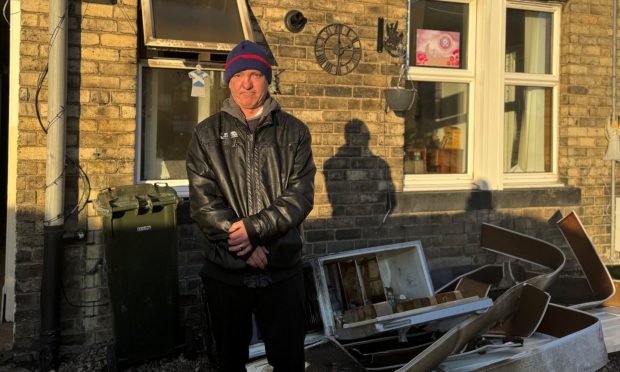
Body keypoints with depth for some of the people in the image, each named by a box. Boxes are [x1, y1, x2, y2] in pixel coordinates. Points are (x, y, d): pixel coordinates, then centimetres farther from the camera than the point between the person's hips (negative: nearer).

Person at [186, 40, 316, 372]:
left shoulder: (294, 131, 3)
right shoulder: (207, 134, 2)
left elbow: (301, 195, -7)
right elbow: (202, 202, -8)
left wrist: (254, 228, -19)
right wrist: (247, 246, -16)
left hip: (283, 270, 0)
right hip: (226, 270, 1)